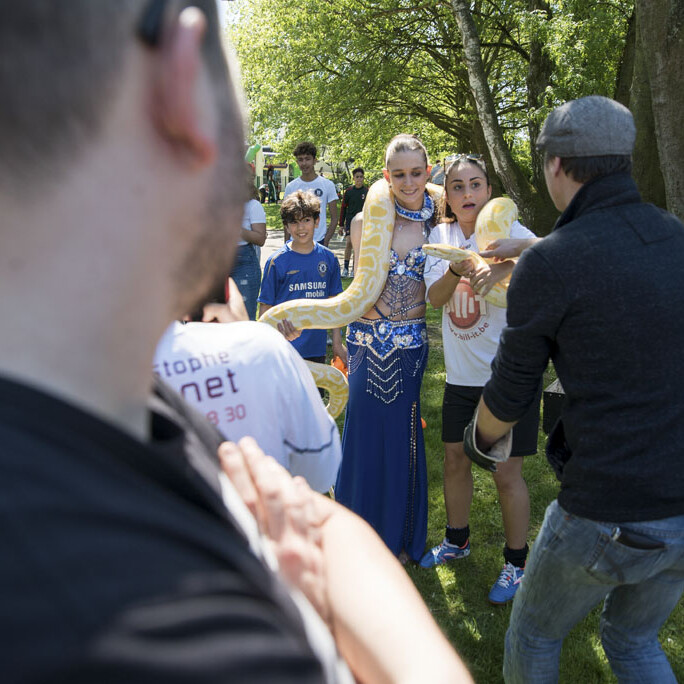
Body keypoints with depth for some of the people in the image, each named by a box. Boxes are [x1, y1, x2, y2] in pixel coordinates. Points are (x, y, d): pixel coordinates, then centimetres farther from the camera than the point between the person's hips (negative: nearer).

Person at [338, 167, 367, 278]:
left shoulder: (367, 192, 4)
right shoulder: (349, 191, 3)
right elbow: (343, 208, 7)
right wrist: (341, 225, 3)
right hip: (350, 221, -1)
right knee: (348, 243, -12)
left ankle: (354, 269, 11)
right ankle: (345, 268, -6)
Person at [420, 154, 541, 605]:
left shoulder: (506, 230, -10)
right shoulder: (442, 235, 4)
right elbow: (435, 297, -8)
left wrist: (503, 268, -44)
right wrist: (457, 268, -27)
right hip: (461, 371, 5)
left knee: (507, 473, 2)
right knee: (455, 459, 17)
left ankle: (517, 563, 23)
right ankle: (457, 540, 41)